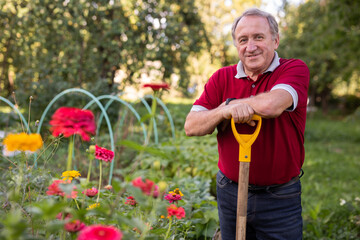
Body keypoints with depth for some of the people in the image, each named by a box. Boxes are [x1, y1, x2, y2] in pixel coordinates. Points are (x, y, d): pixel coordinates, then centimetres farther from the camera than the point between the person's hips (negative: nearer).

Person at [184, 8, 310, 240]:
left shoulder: (295, 69, -9)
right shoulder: (222, 78, 1)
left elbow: (272, 105, -30)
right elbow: (191, 126, -6)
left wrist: (233, 102, -12)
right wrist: (224, 111, -24)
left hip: (279, 197, -3)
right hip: (230, 192, 3)